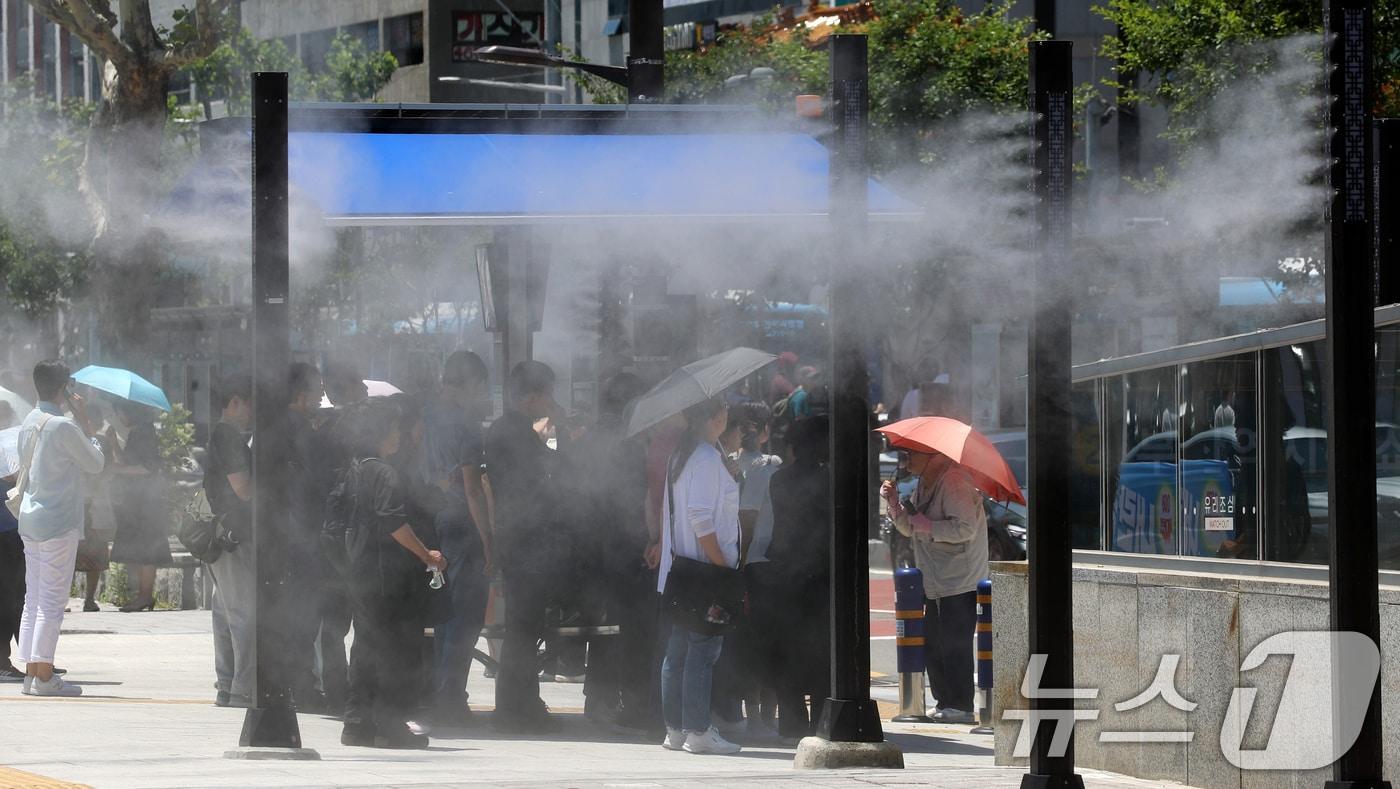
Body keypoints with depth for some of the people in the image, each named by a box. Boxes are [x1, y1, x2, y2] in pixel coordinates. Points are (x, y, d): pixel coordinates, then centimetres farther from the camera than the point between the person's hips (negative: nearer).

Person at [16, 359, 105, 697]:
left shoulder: (29, 422, 8)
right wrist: (84, 421, -1)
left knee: (33, 600, 10)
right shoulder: (63, 426, -16)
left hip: (30, 519, 8)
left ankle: (31, 671, 10)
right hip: (59, 522, -8)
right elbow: (96, 463, -8)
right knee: (52, 601, -6)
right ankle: (43, 677, -8)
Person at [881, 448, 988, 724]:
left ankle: (961, 707, -6)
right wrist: (894, 501, 5)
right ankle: (944, 703, 18)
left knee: (954, 644, -9)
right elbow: (908, 527, 21)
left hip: (959, 580, -10)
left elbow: (965, 528, -23)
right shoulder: (925, 483, 15)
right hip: (935, 582, 10)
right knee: (932, 644, 11)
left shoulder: (954, 481, -16)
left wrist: (927, 526, -20)